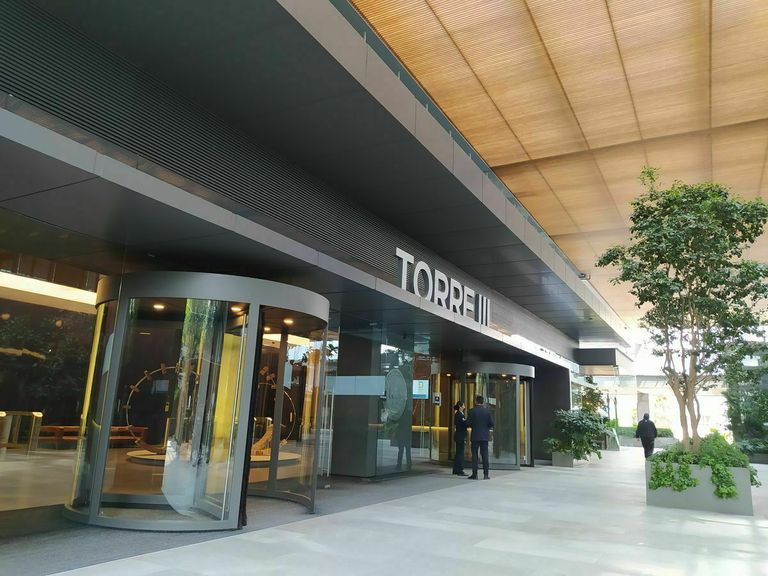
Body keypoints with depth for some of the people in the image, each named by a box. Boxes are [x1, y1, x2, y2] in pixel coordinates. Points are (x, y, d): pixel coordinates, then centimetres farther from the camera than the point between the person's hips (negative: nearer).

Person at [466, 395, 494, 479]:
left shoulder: (472, 411, -6)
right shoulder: (487, 411, 0)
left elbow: (468, 423, -10)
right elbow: (491, 423, -1)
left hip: (475, 436, -2)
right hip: (485, 436, 2)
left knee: (474, 455, 4)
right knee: (485, 455, 6)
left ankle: (474, 474, 3)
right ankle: (486, 474, 6)